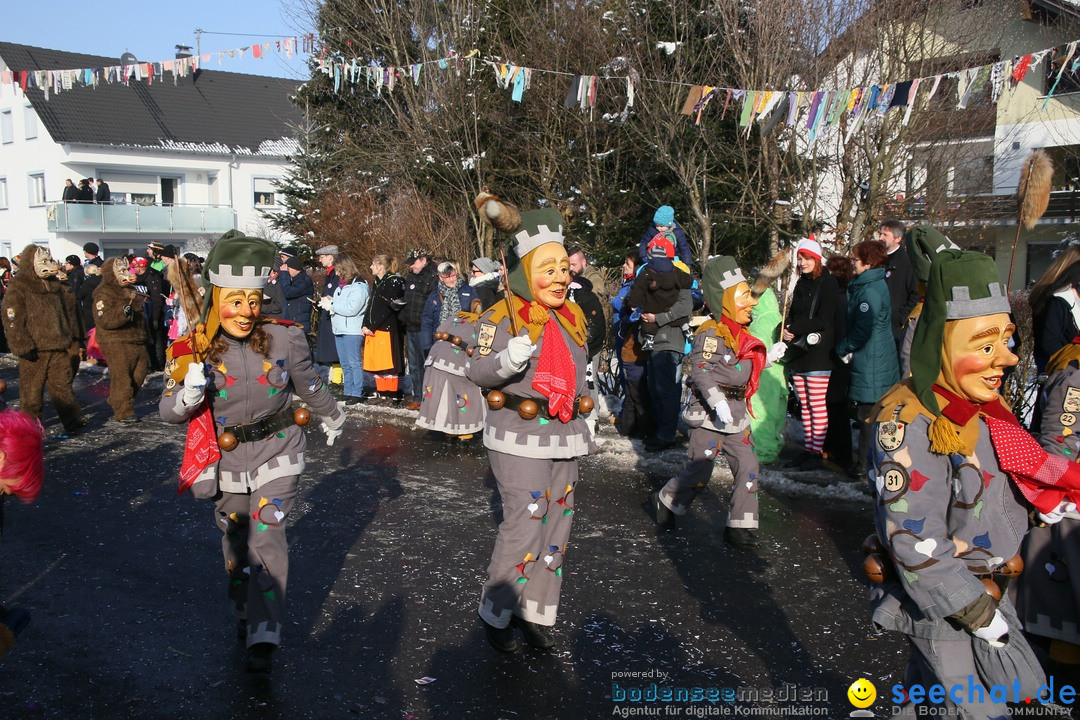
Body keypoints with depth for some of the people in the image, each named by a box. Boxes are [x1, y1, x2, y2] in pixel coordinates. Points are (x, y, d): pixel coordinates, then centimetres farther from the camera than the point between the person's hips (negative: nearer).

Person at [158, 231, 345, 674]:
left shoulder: (284, 340, -15)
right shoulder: (194, 349, -13)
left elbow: (310, 388, 3)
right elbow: (168, 412, -8)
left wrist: (333, 418, 19)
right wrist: (189, 393, -30)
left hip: (276, 456, -2)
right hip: (226, 462, 2)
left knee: (267, 538, -11)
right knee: (234, 542, 17)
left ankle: (264, 637, -4)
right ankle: (244, 613, 40)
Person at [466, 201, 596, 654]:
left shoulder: (573, 318, 10)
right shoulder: (501, 318, -11)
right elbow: (478, 373, -17)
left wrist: (583, 428, 22)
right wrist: (509, 358, -36)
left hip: (564, 439, 7)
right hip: (519, 439, -7)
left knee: (556, 526, 11)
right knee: (524, 528, -9)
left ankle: (536, 612, 26)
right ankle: (495, 614, 13)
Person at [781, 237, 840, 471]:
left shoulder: (828, 284, -6)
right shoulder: (801, 285, 17)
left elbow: (823, 320, -14)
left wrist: (795, 329, -11)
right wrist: (787, 331, -1)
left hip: (818, 354, -7)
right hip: (798, 355, 7)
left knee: (817, 407, -4)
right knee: (804, 406, 10)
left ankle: (817, 453, 0)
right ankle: (807, 449, 17)